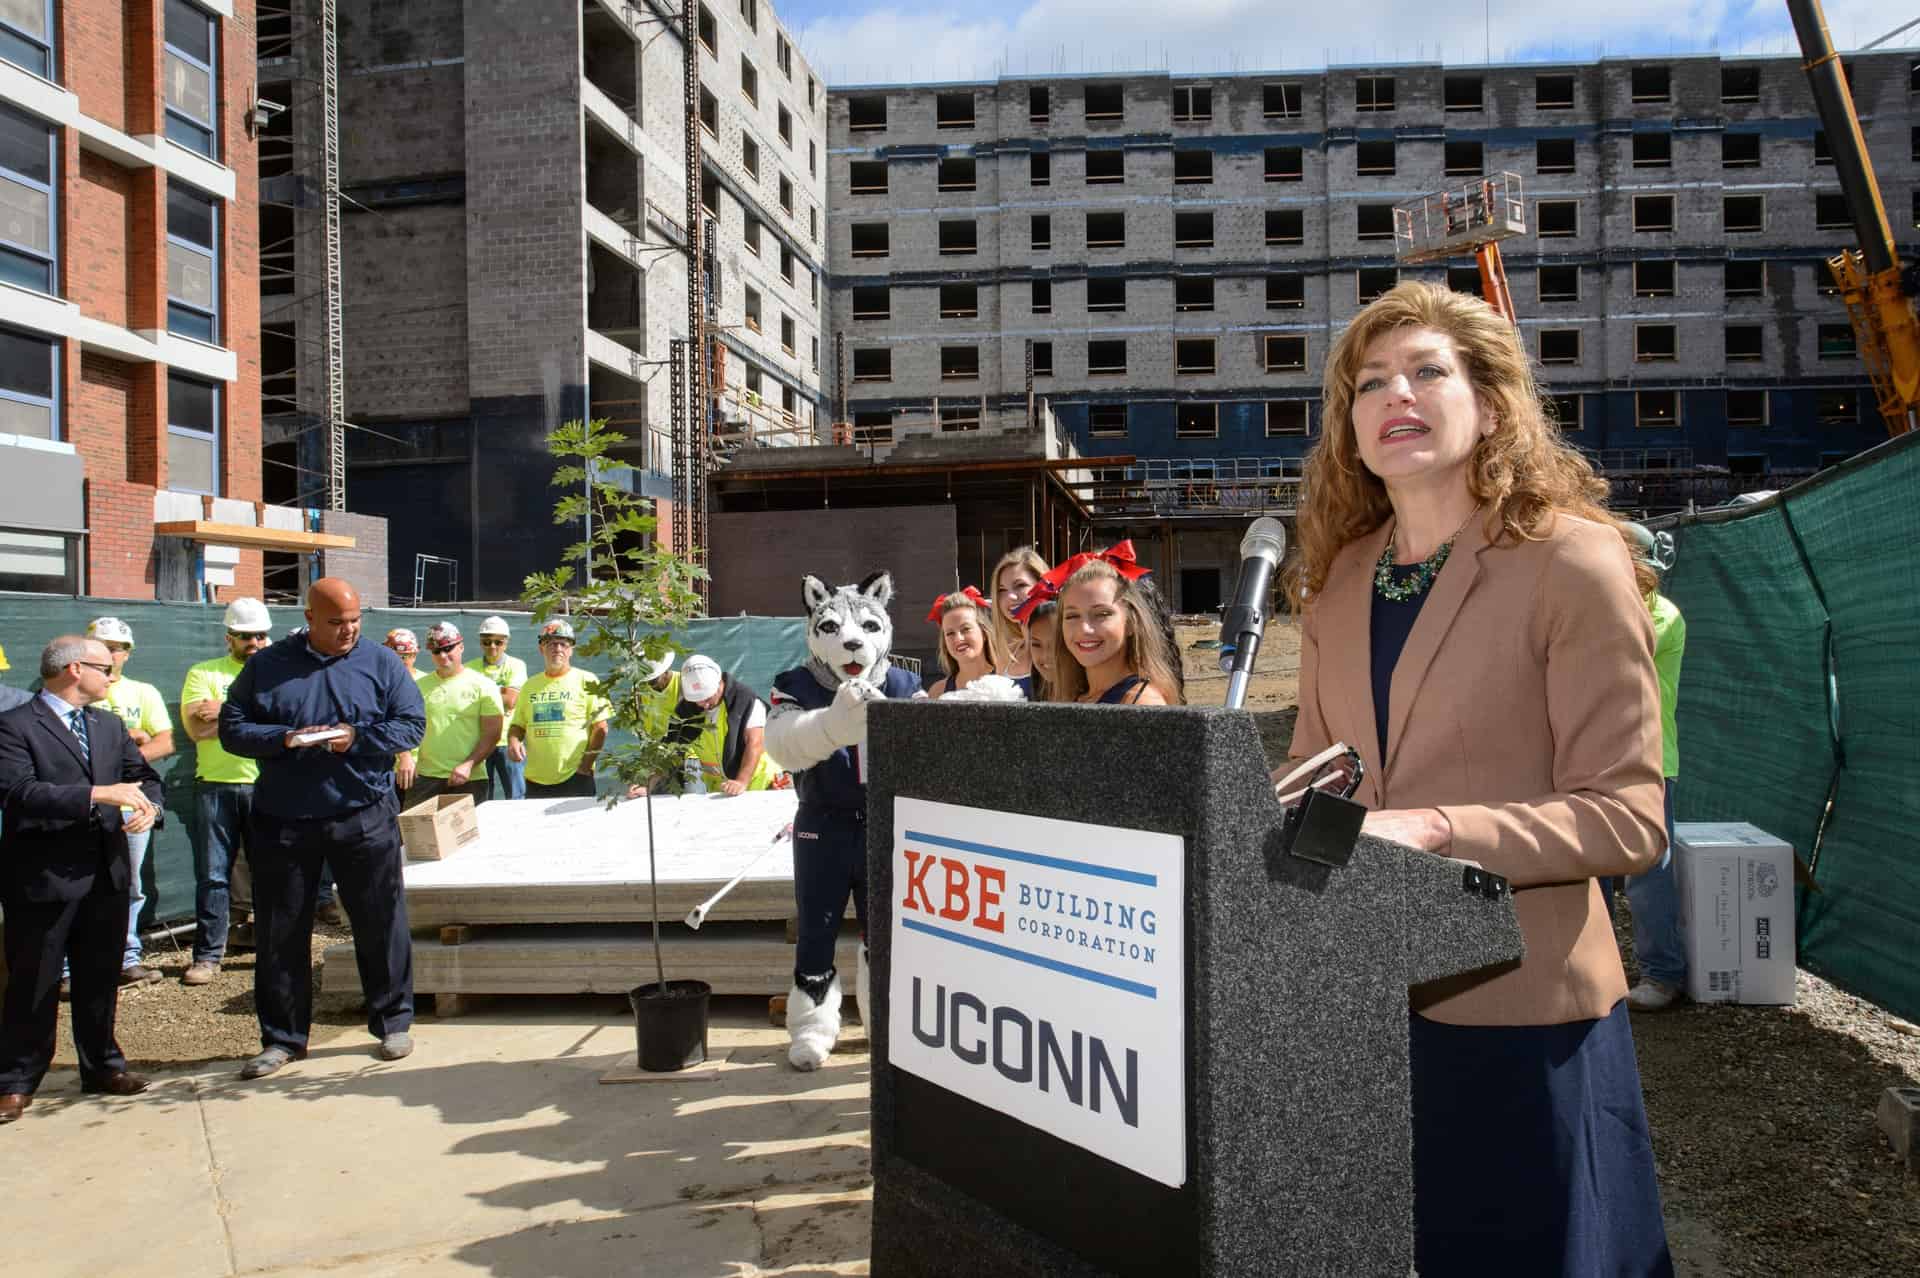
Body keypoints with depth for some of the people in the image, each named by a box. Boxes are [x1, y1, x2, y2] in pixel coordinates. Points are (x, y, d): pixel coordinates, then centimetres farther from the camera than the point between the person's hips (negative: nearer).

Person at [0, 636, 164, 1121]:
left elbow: (143, 774, 14)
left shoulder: (109, 726, 14)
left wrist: (148, 805, -9)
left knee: (101, 980, 15)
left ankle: (102, 1066, 28)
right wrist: (99, 794, -26)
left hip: (106, 876, 6)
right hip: (42, 878, -6)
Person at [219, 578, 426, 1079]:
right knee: (281, 933, 8)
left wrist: (358, 738, -17)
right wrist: (283, 739, -15)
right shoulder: (266, 667, 6)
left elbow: (412, 724, -1)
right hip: (282, 821, 1)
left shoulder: (381, 663, 3)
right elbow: (232, 728, 3)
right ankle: (282, 1037, 21)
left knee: (381, 924, 5)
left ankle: (394, 1022, 19)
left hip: (364, 817, -1)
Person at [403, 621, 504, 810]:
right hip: (425, 777, 3)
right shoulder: (420, 686, 11)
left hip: (469, 780, -2)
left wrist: (468, 765, -14)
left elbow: (492, 734, -3)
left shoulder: (484, 686, 1)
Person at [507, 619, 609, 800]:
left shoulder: (586, 681, 0)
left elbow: (600, 728, -4)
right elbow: (517, 724, 19)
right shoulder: (530, 686, 14)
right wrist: (513, 742, -4)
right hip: (535, 780, 4)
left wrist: (585, 765, -9)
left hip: (575, 779, -4)